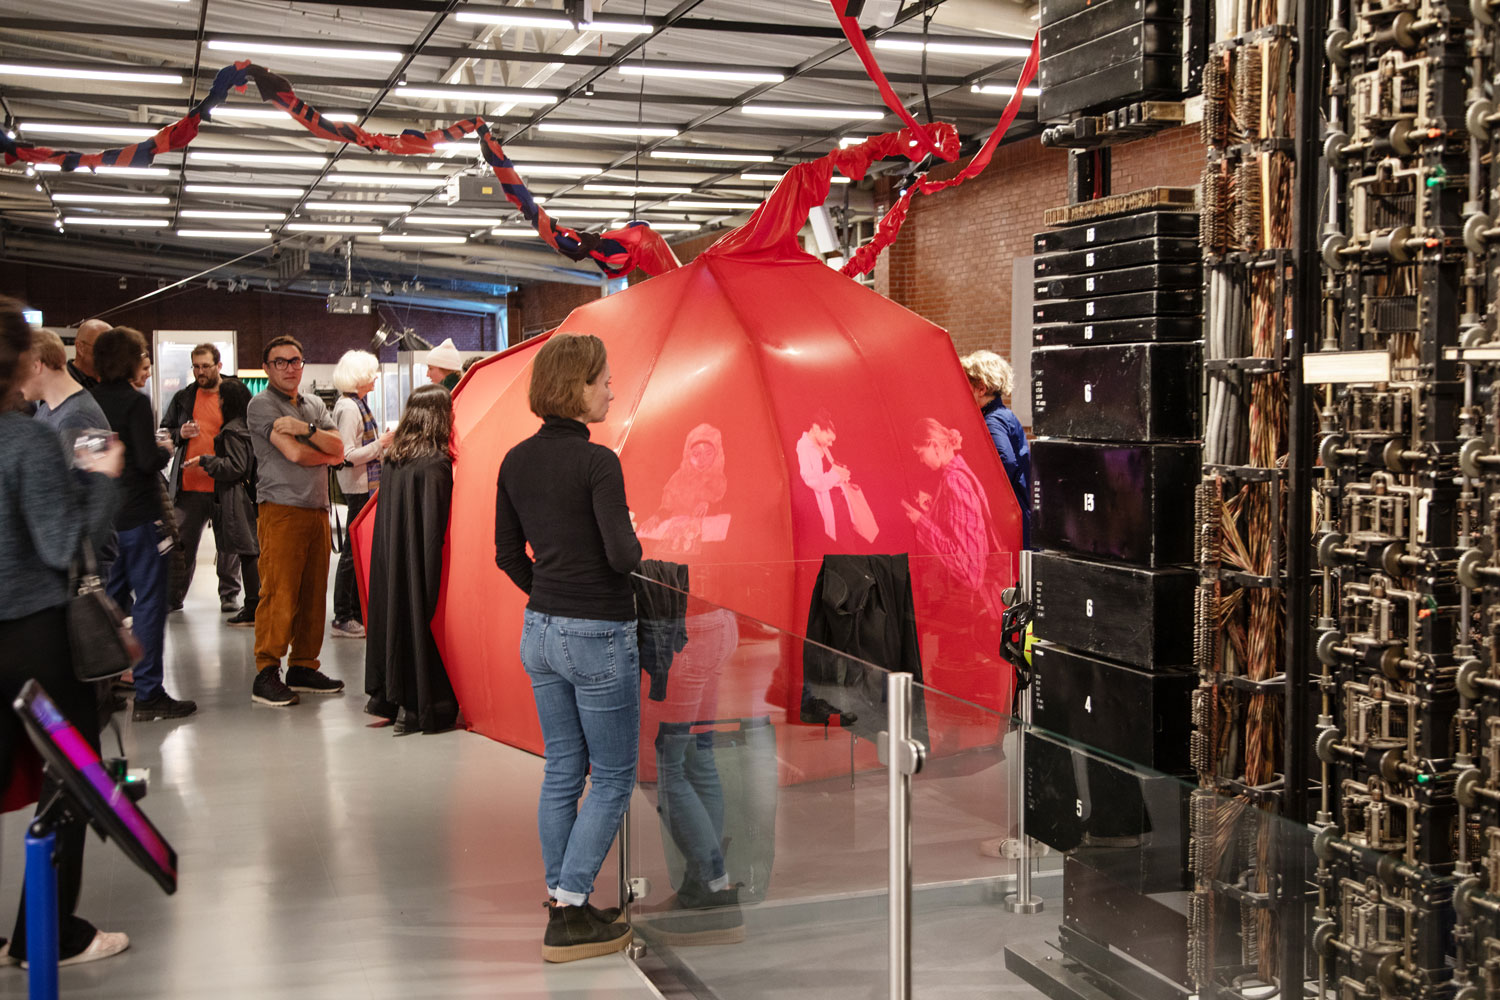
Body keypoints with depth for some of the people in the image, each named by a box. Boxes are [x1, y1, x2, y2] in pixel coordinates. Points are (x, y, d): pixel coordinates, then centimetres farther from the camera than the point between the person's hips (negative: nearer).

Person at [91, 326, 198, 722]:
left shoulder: (91, 401, 6)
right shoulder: (135, 402, -14)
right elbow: (148, 459, -20)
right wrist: (165, 449, 0)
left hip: (103, 515, 7)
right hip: (138, 514, -7)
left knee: (109, 598, 17)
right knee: (149, 600, -2)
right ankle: (148, 694, -1)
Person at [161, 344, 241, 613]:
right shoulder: (183, 398, 11)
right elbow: (165, 432, 17)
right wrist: (180, 434, -5)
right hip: (190, 484, 2)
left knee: (228, 544, 7)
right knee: (182, 543, 6)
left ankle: (229, 595, 18)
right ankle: (173, 596, 15)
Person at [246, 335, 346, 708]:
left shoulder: (314, 405, 18)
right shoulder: (262, 405, -3)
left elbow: (338, 448, 5)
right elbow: (294, 452, -13)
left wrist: (306, 428, -10)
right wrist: (326, 454, 4)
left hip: (317, 509, 7)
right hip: (281, 511, -7)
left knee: (313, 593, 8)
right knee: (279, 593, -10)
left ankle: (303, 668, 16)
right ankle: (266, 674, -5)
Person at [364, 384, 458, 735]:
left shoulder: (393, 459, 6)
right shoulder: (436, 464, -16)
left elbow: (387, 518, 10)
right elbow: (435, 527, -17)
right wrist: (435, 575, -13)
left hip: (388, 560, 7)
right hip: (419, 562, -7)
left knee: (391, 613, 14)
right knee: (420, 617, 0)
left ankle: (386, 696, 22)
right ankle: (419, 708, 4)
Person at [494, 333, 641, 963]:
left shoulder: (516, 461, 5)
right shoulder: (596, 461, -18)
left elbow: (507, 553, 11)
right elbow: (621, 554, -23)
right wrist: (634, 538, -1)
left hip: (540, 629, 7)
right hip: (599, 636, -7)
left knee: (562, 771, 16)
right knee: (613, 778, 5)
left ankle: (561, 900, 24)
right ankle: (569, 916, 5)